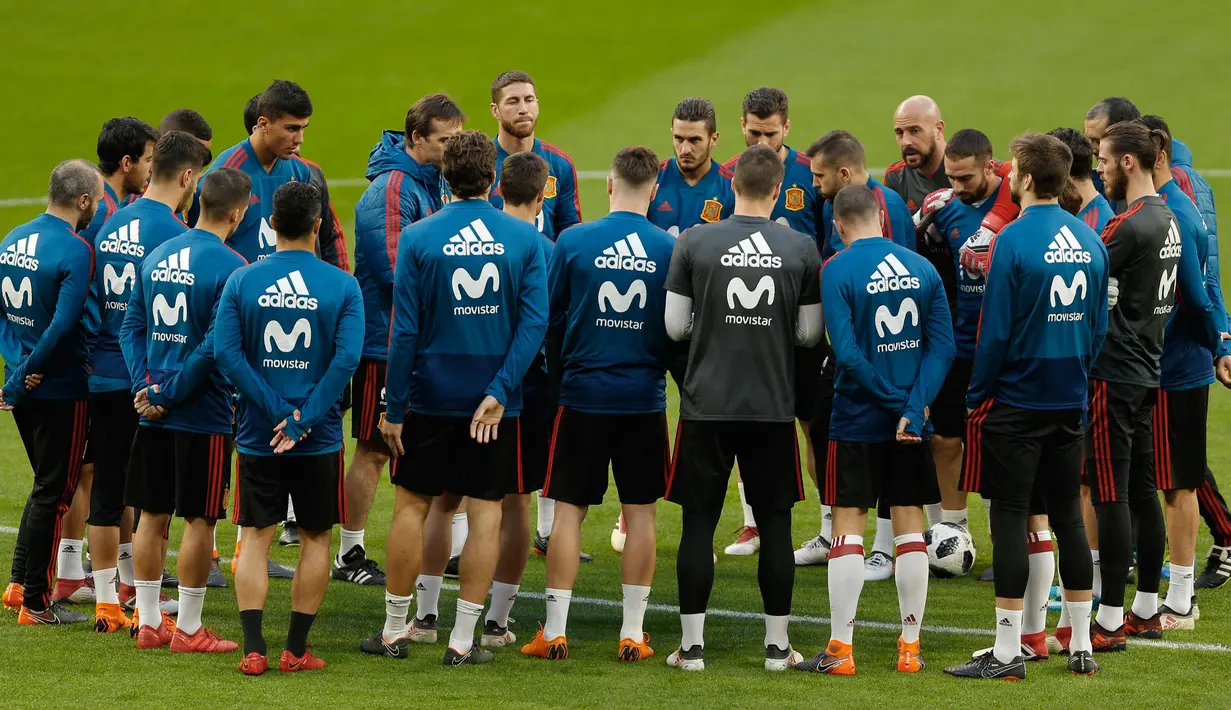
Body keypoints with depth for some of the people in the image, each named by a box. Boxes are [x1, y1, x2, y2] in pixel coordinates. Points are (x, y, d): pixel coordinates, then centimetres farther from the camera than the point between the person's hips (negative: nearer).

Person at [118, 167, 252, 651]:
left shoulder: (156, 256, 7)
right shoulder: (229, 267, -14)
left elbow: (132, 326, 7)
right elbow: (216, 344, -19)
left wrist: (146, 384, 0)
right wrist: (170, 392, -11)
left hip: (154, 413, 6)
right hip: (205, 413, -6)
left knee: (152, 514, 13)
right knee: (201, 520, 3)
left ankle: (148, 622, 19)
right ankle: (188, 629, 8)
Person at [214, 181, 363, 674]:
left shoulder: (241, 282, -2)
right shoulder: (342, 286, -5)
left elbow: (225, 353, -10)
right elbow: (346, 359, -14)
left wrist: (279, 412, -11)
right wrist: (301, 422, -13)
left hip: (257, 434, 1)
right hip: (320, 440, -1)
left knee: (255, 537, 7)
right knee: (315, 538, 12)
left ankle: (253, 649, -3)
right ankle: (296, 650, 10)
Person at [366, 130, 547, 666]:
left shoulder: (417, 238, -7)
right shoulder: (524, 238, -4)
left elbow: (404, 330, -7)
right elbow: (534, 322, -11)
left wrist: (395, 408, -2)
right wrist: (499, 389, -11)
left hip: (431, 395, 0)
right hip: (495, 402, 0)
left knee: (411, 505, 11)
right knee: (485, 513, 6)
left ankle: (394, 631, 17)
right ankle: (463, 640, 5)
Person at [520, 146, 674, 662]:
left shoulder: (573, 242, -7)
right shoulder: (671, 249, -6)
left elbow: (547, 315, 1)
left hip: (582, 392, 0)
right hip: (644, 397, 0)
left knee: (568, 509, 6)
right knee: (640, 513, 7)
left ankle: (554, 632, 6)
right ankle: (633, 633, 9)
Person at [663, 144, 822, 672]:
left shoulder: (695, 243, -5)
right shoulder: (801, 249, -2)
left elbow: (675, 326, -2)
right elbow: (809, 333, 3)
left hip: (706, 405, -1)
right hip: (773, 407, 1)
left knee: (699, 522, 6)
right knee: (775, 523, 10)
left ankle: (691, 644, 6)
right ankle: (778, 645, 13)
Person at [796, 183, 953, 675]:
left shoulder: (837, 271, -10)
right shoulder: (921, 268, 3)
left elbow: (846, 353, -17)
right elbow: (942, 344, -4)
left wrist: (894, 400, -9)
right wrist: (913, 406, -11)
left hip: (858, 418, -3)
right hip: (911, 427, 4)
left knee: (848, 526, 2)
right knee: (910, 525, 9)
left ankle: (840, 648, 1)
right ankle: (910, 647, 12)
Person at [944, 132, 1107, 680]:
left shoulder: (1014, 240, -15)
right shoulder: (1089, 241, 4)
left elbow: (995, 328, -14)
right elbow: (1099, 324, 9)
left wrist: (977, 395, -3)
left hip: (1015, 403, -6)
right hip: (1070, 403, 6)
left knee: (1009, 518, -2)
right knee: (1066, 516, 12)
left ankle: (1007, 653, -2)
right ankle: (1081, 646, 15)